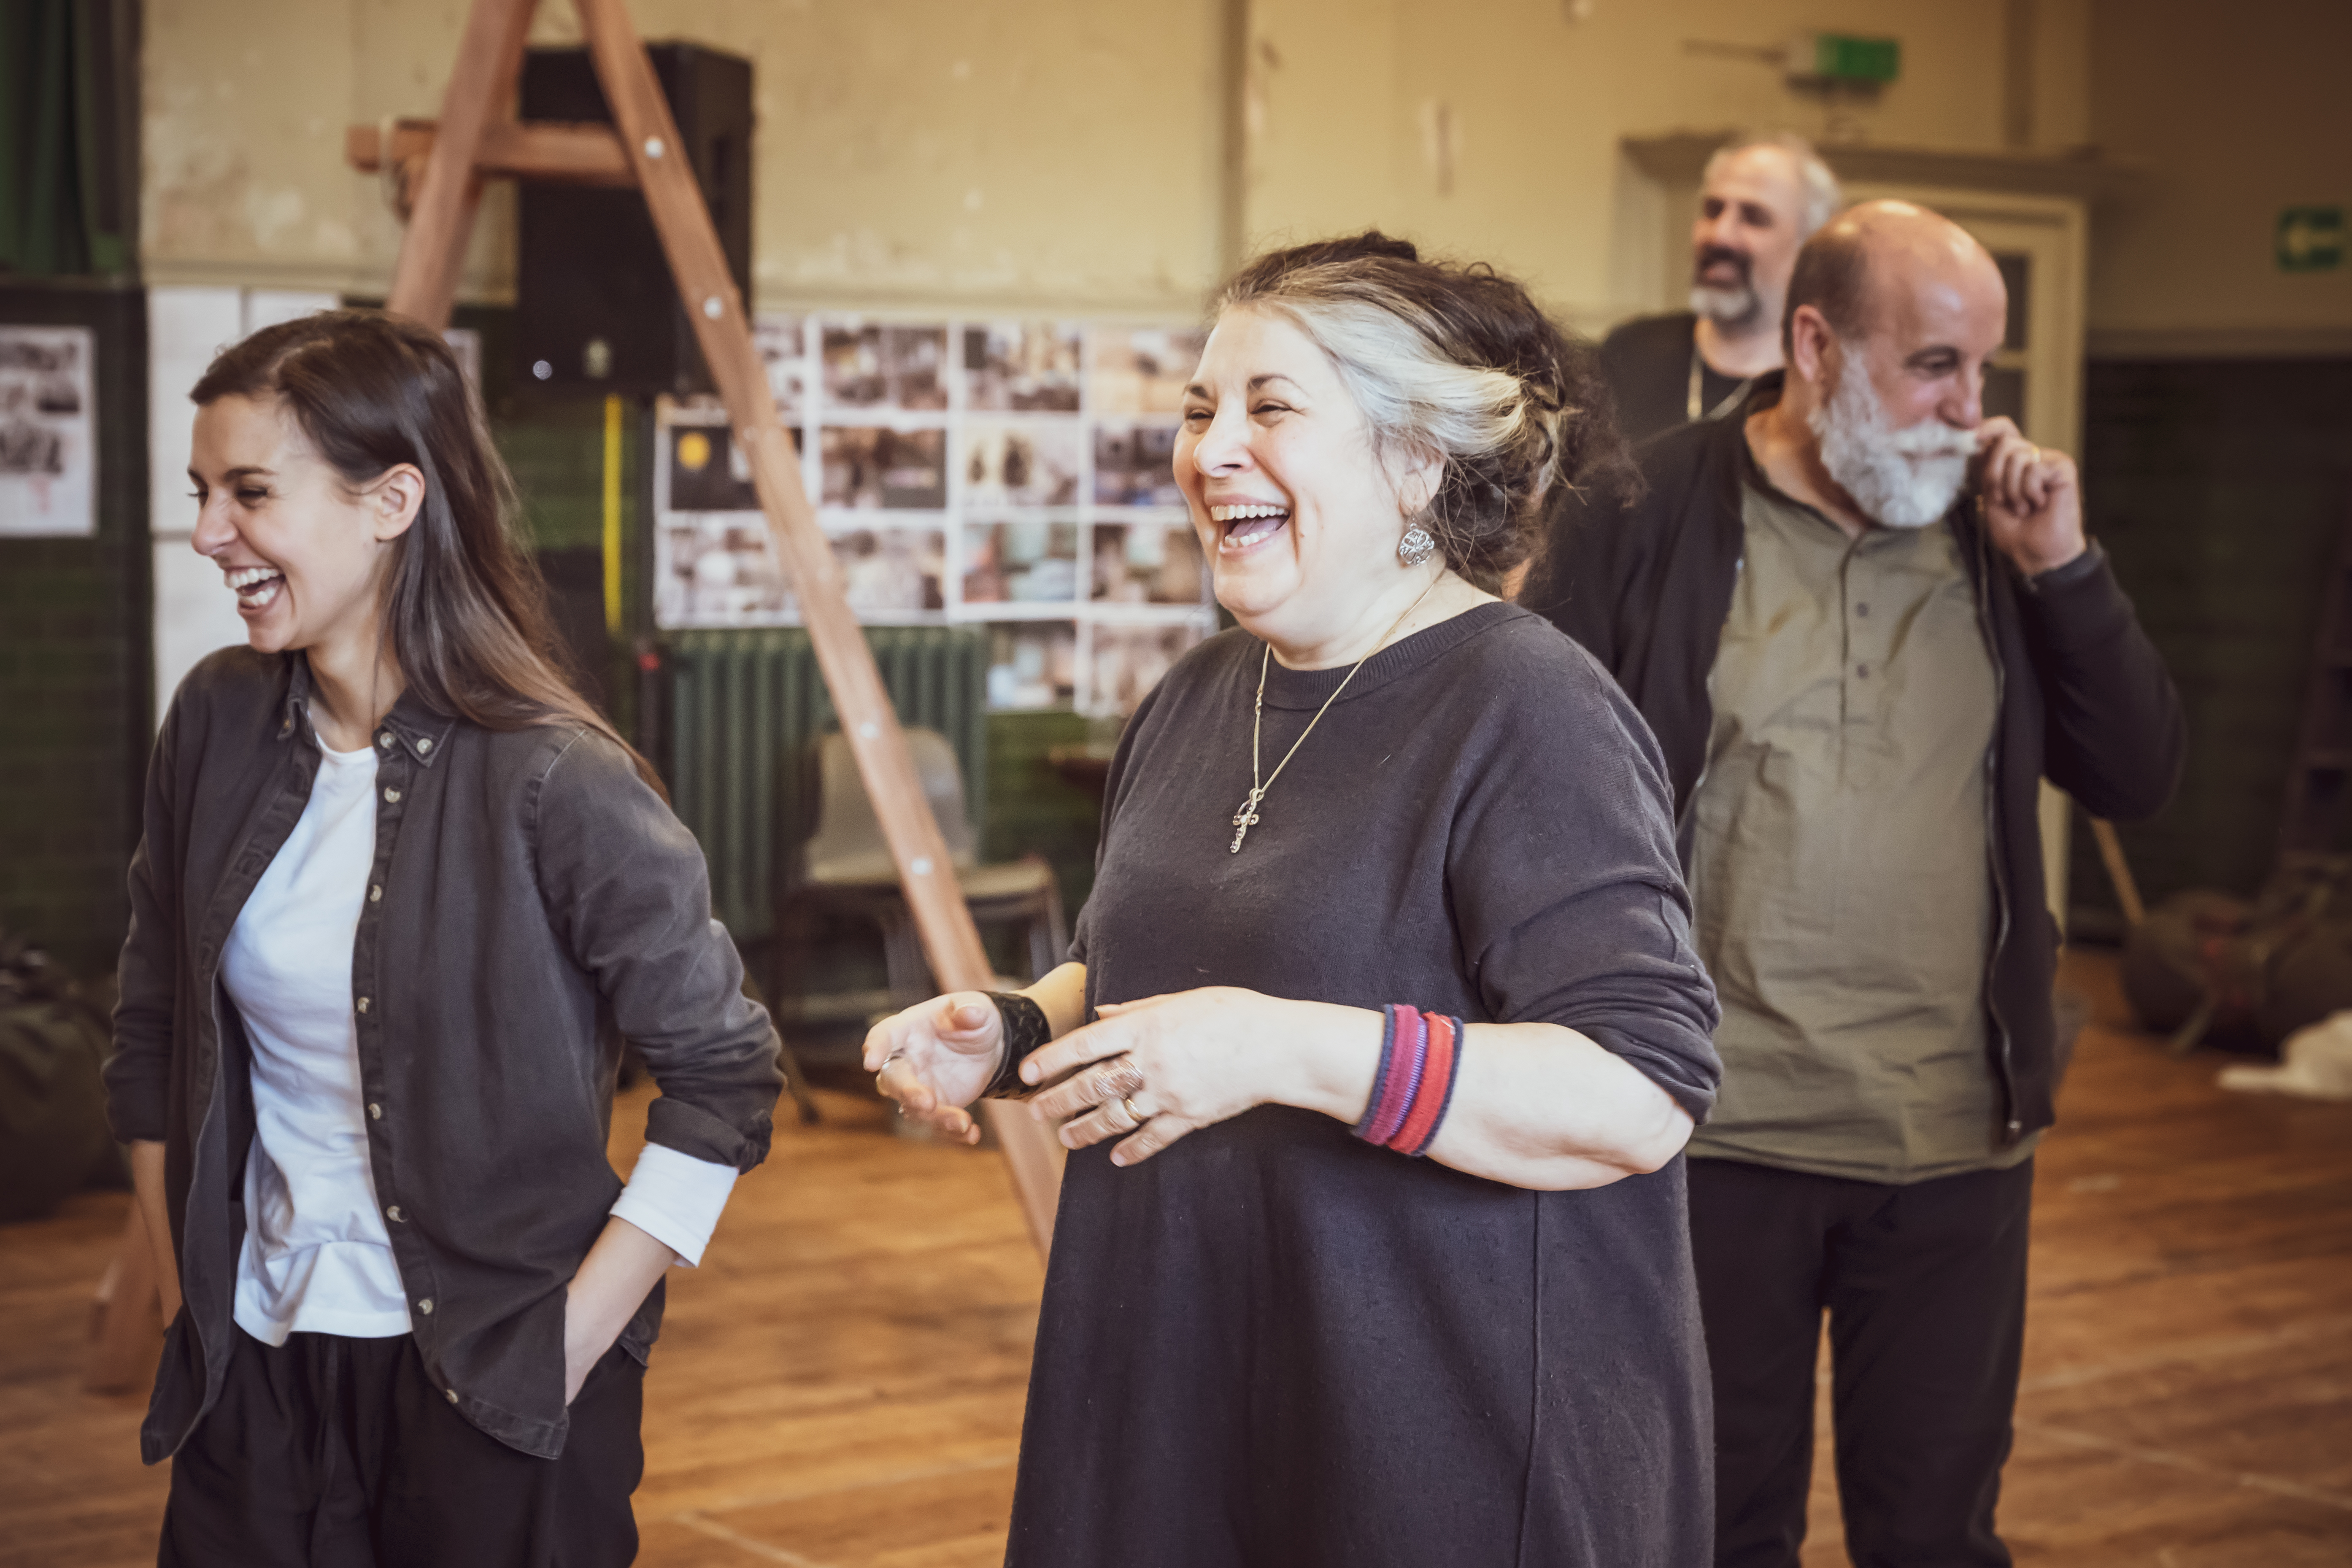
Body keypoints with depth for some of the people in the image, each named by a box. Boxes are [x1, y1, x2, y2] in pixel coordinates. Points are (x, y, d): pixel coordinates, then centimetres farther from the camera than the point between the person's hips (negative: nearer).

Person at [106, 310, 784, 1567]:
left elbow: (724, 1074, -10)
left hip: (486, 1389, -4)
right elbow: (153, 1039, 11)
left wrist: (571, 1343, -12)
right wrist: (186, 1303, 7)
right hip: (254, 1369, 4)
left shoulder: (548, 783, -16)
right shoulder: (217, 725, 0)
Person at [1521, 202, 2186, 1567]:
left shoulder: (1991, 532, 6)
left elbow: (2139, 778, 4)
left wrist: (2063, 568, -9)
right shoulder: (1651, 518, -6)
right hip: (1716, 1141, -3)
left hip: (1957, 1146, 3)